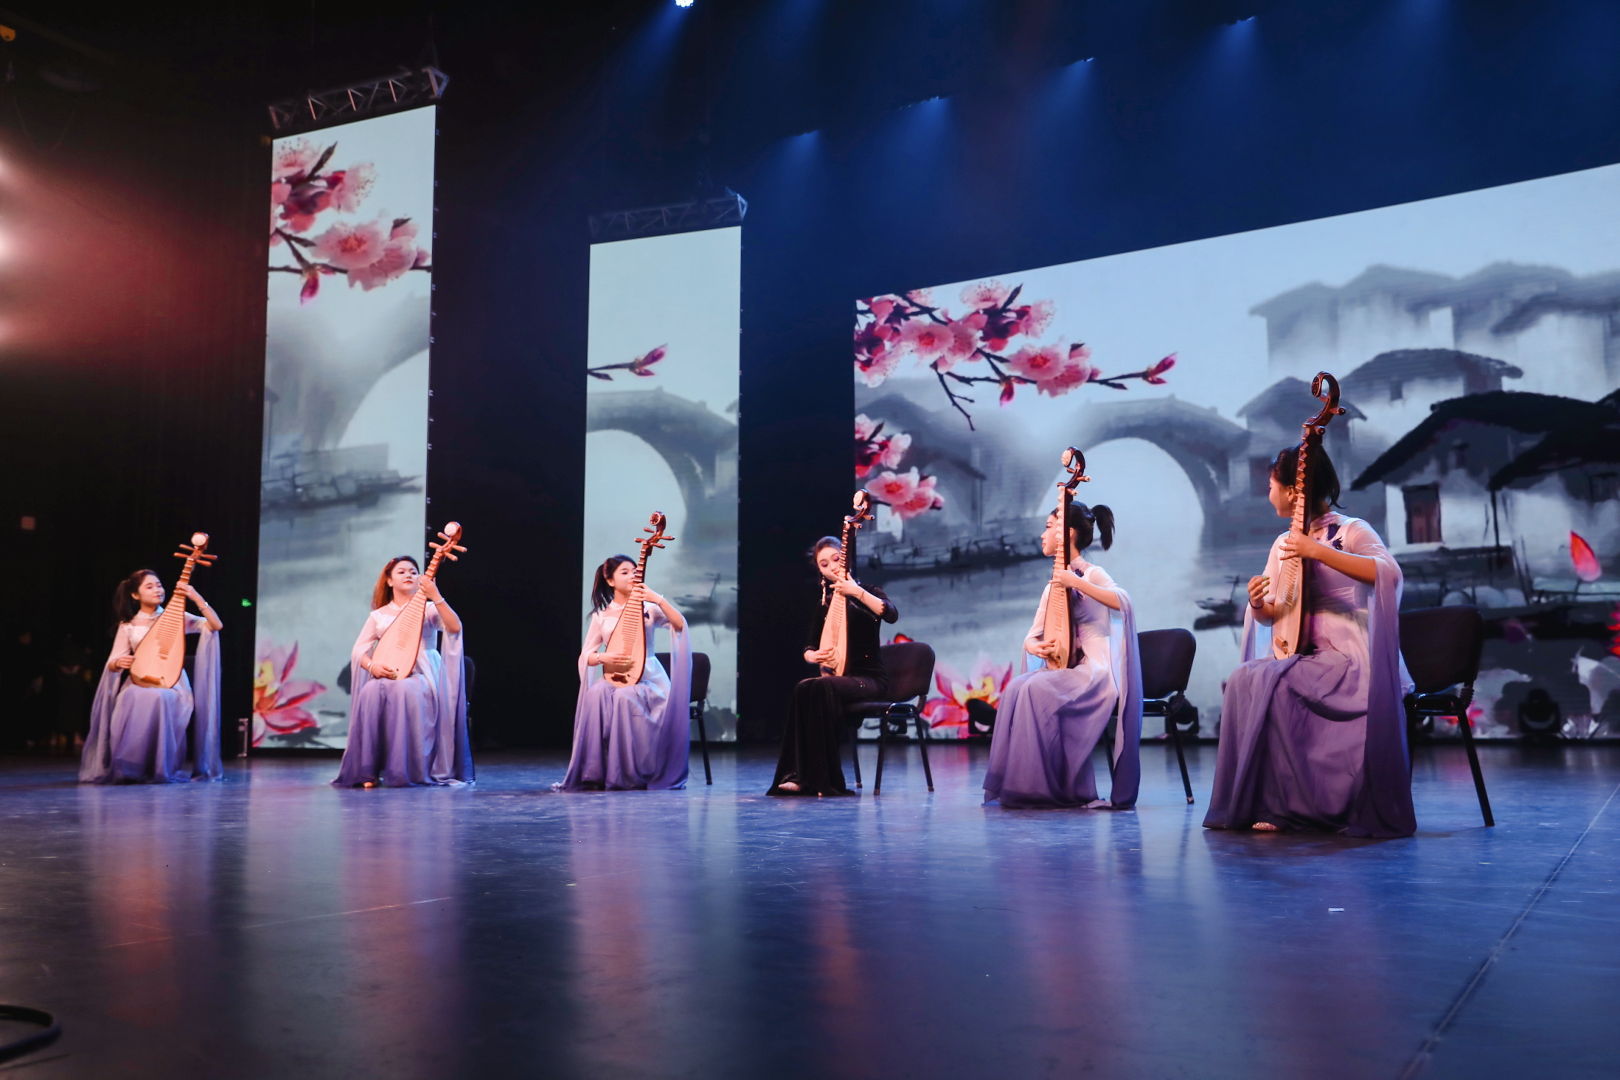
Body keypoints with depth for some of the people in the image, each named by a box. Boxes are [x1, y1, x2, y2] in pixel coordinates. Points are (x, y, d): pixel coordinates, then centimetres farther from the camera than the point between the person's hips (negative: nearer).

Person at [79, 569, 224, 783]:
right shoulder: (127, 626, 11)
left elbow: (216, 626, -4)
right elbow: (112, 663, 8)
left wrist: (197, 598, -13)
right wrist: (118, 662, -17)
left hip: (172, 683, -1)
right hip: (139, 682, 1)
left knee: (158, 699, -38)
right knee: (132, 700, -37)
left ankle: (160, 768, -24)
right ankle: (129, 767, -22)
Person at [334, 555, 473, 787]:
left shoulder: (428, 609, 8)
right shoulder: (378, 615, 16)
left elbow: (455, 627, -11)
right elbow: (358, 649, 11)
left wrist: (436, 597, -22)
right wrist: (372, 666, -12)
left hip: (422, 675, -2)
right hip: (386, 675, 2)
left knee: (404, 690, -38)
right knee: (370, 693, -34)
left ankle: (406, 771, -32)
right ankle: (368, 771, -26)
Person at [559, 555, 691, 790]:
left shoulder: (648, 608, 4)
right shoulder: (601, 615, 8)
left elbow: (680, 625, -13)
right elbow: (585, 656, 7)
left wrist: (659, 599, -23)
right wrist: (603, 658, -15)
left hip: (647, 679, -2)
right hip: (613, 678, 2)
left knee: (625, 697, -36)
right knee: (596, 695, -33)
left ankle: (631, 775, -25)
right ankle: (595, 774, -26)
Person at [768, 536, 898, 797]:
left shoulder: (868, 591, -1)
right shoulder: (826, 601, 14)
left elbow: (892, 614, -23)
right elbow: (809, 645, 17)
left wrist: (857, 592, -33)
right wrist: (812, 655, -7)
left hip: (869, 678, -4)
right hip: (836, 676, 4)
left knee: (821, 687, -35)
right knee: (803, 688, -30)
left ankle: (824, 781, -30)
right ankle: (798, 774, -34)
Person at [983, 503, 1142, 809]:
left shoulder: (1092, 573, -6)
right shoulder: (1053, 583, 17)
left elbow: (1122, 602, -28)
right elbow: (1033, 635, 14)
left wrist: (1076, 582, -32)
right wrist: (1034, 646, -10)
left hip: (1094, 671, -7)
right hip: (1061, 669, 7)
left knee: (1037, 690, -31)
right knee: (1016, 688, -22)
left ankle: (1044, 786, -21)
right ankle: (1015, 783, -19)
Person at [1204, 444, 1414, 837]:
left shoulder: (1350, 530, -5)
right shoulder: (1284, 544, 15)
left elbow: (1389, 572, -26)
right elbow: (1270, 615, 18)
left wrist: (1317, 551, -29)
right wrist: (1258, 604, -7)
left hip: (1348, 661, -6)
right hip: (1300, 658, 6)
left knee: (1266, 683, -29)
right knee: (1245, 680, -23)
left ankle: (1283, 805, -17)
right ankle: (1264, 803, -14)